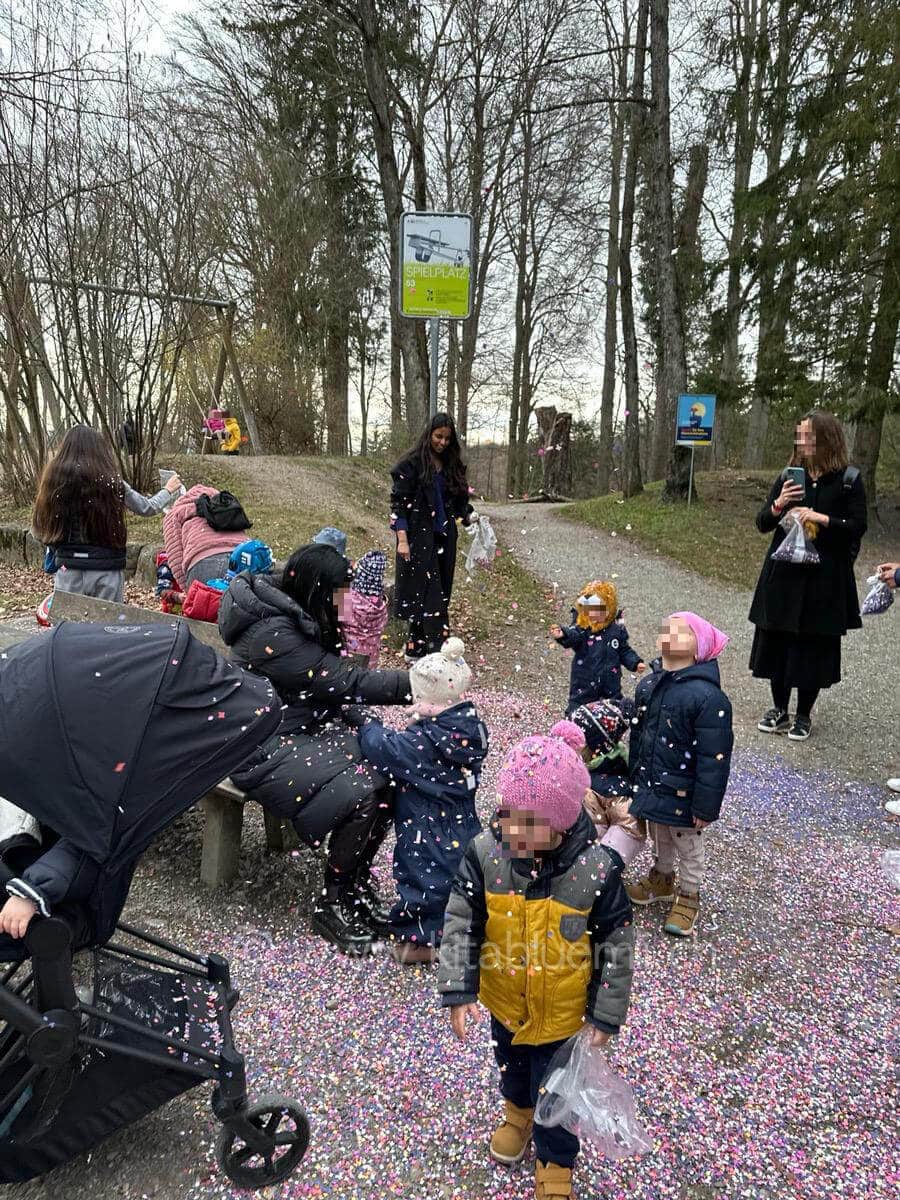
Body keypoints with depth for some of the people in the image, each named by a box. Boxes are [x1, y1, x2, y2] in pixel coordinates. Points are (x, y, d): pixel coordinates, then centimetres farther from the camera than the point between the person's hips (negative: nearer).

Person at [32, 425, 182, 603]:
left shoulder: (55, 480, -4)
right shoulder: (111, 483, -7)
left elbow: (40, 529, 0)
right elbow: (147, 508, 7)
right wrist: (168, 490, 25)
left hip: (69, 570, 1)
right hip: (107, 570, -1)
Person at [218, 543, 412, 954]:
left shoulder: (300, 617, 6)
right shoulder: (272, 635, -23)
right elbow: (347, 683, -23)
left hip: (309, 728, 9)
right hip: (265, 750, -9)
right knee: (360, 793, -26)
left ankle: (358, 882, 6)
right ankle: (332, 904, -4)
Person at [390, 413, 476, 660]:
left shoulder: (451, 465, 11)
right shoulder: (412, 463, -8)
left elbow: (459, 499, 18)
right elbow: (398, 502, -11)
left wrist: (469, 515, -2)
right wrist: (402, 539, -17)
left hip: (444, 538, 7)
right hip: (419, 538, -7)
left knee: (440, 591, 8)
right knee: (429, 593, -10)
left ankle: (416, 647, 17)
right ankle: (437, 648, -11)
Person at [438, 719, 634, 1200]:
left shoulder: (596, 870, -30)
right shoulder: (484, 854, -26)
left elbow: (616, 947, -17)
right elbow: (460, 925, -15)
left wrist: (606, 1015, -11)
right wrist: (458, 990, -19)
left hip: (563, 1013, -3)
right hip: (505, 1002, 3)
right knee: (511, 1067, 32)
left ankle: (555, 1161, 50)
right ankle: (518, 1113, 65)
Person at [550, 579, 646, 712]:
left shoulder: (617, 629, -2)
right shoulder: (582, 627, -11)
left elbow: (624, 651, 9)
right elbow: (572, 636, -33)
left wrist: (636, 663, -8)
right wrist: (563, 635, -55)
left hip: (611, 689, 2)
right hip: (583, 688, -2)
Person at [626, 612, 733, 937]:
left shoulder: (708, 697, -27)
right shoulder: (647, 686, -4)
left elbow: (714, 759, -23)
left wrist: (706, 806, -19)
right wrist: (635, 781, 14)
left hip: (683, 795, -6)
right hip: (651, 786, 7)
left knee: (688, 846, 17)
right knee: (659, 838, 27)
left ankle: (688, 897, 38)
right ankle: (661, 879, 51)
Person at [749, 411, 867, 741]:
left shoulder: (848, 479, -3)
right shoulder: (788, 476, 5)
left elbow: (858, 527, -5)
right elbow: (762, 524, 6)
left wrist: (821, 518, -19)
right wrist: (778, 506, -13)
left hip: (825, 579, -3)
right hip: (783, 574, 3)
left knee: (814, 647, 4)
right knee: (777, 642, 7)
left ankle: (804, 716, 21)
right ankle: (779, 710, 24)